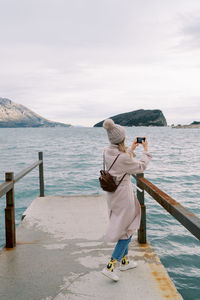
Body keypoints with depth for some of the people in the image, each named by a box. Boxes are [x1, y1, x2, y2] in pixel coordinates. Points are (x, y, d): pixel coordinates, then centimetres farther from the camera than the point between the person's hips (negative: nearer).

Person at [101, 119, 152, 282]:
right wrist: (146, 150, 4)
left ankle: (124, 261, 39)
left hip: (112, 193, 8)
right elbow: (141, 167, -9)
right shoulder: (123, 157, -26)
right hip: (123, 194, -8)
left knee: (124, 228, 24)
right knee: (127, 231, 7)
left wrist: (132, 149, 21)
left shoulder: (107, 152, -2)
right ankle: (110, 266, 5)